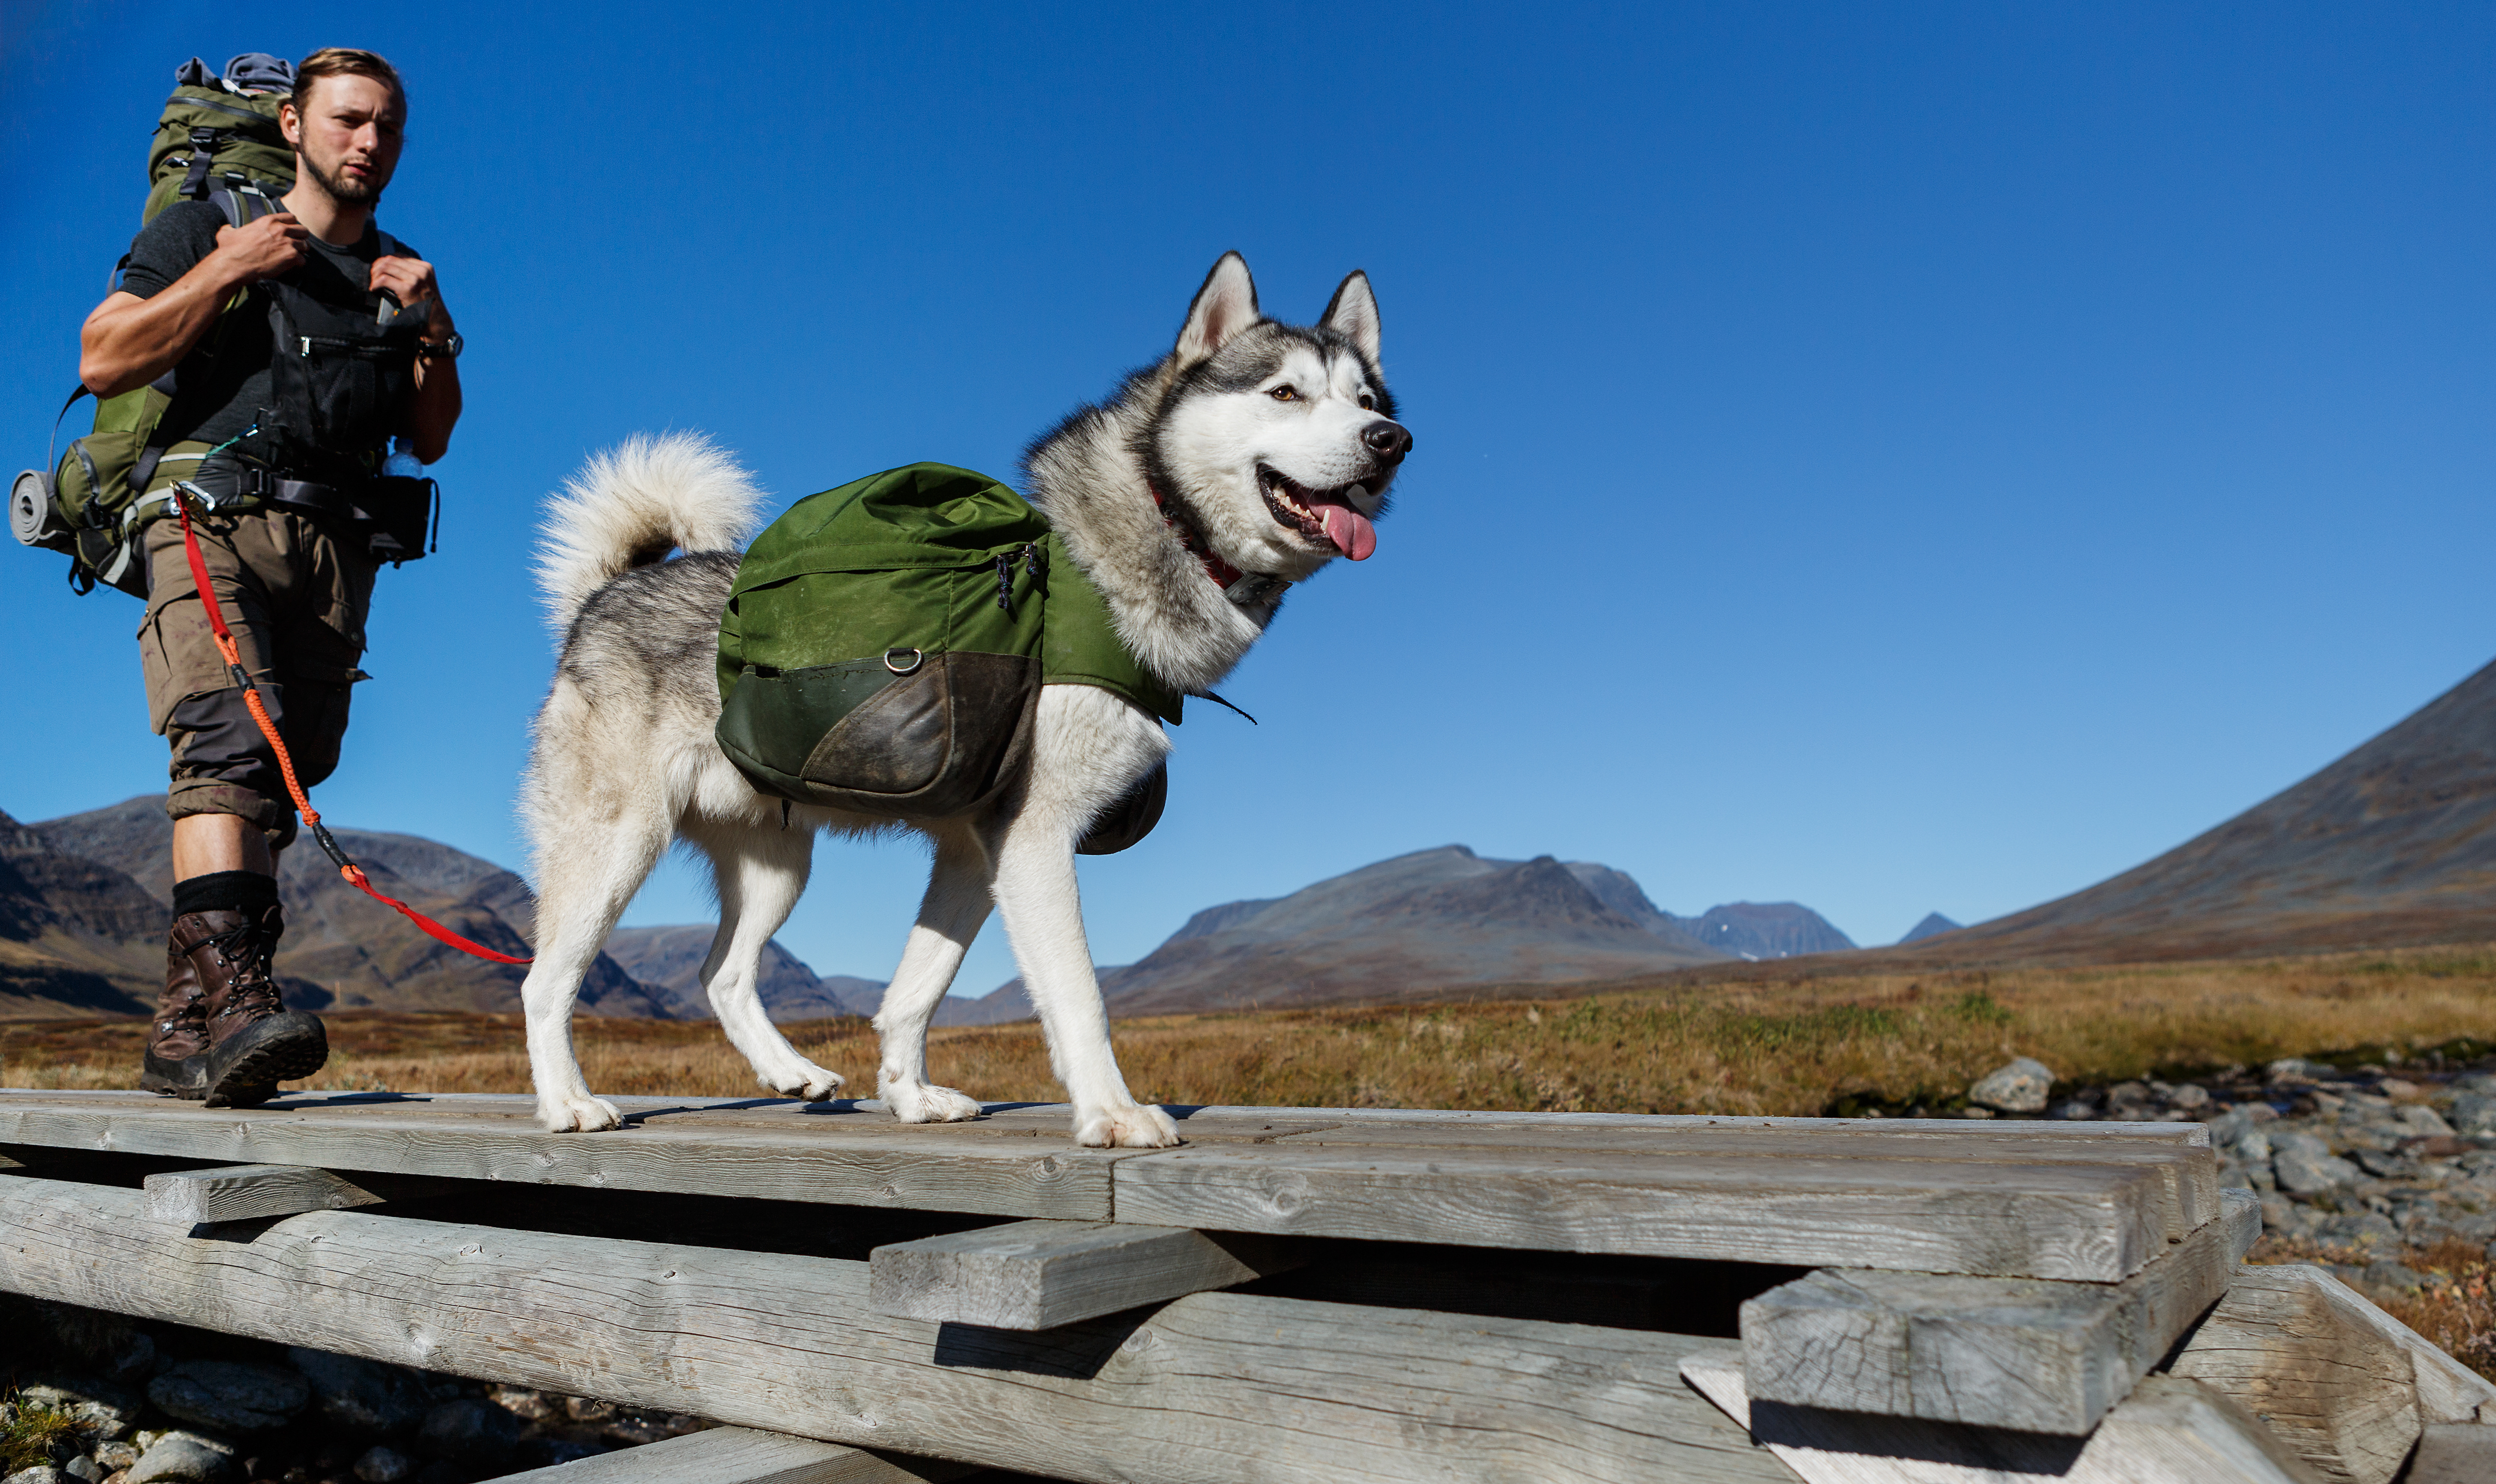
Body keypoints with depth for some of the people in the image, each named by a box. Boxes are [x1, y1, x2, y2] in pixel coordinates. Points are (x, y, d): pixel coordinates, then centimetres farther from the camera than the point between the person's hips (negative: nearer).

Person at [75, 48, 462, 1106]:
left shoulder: (400, 273, 24)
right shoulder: (203, 229, 13)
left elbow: (430, 440, 18)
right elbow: (102, 362, 1)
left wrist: (433, 333, 3)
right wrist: (227, 270, -4)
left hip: (334, 549, 4)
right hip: (212, 517, -3)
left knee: (281, 779, -4)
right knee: (230, 739, -26)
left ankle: (183, 1030, 2)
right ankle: (231, 987, -39)